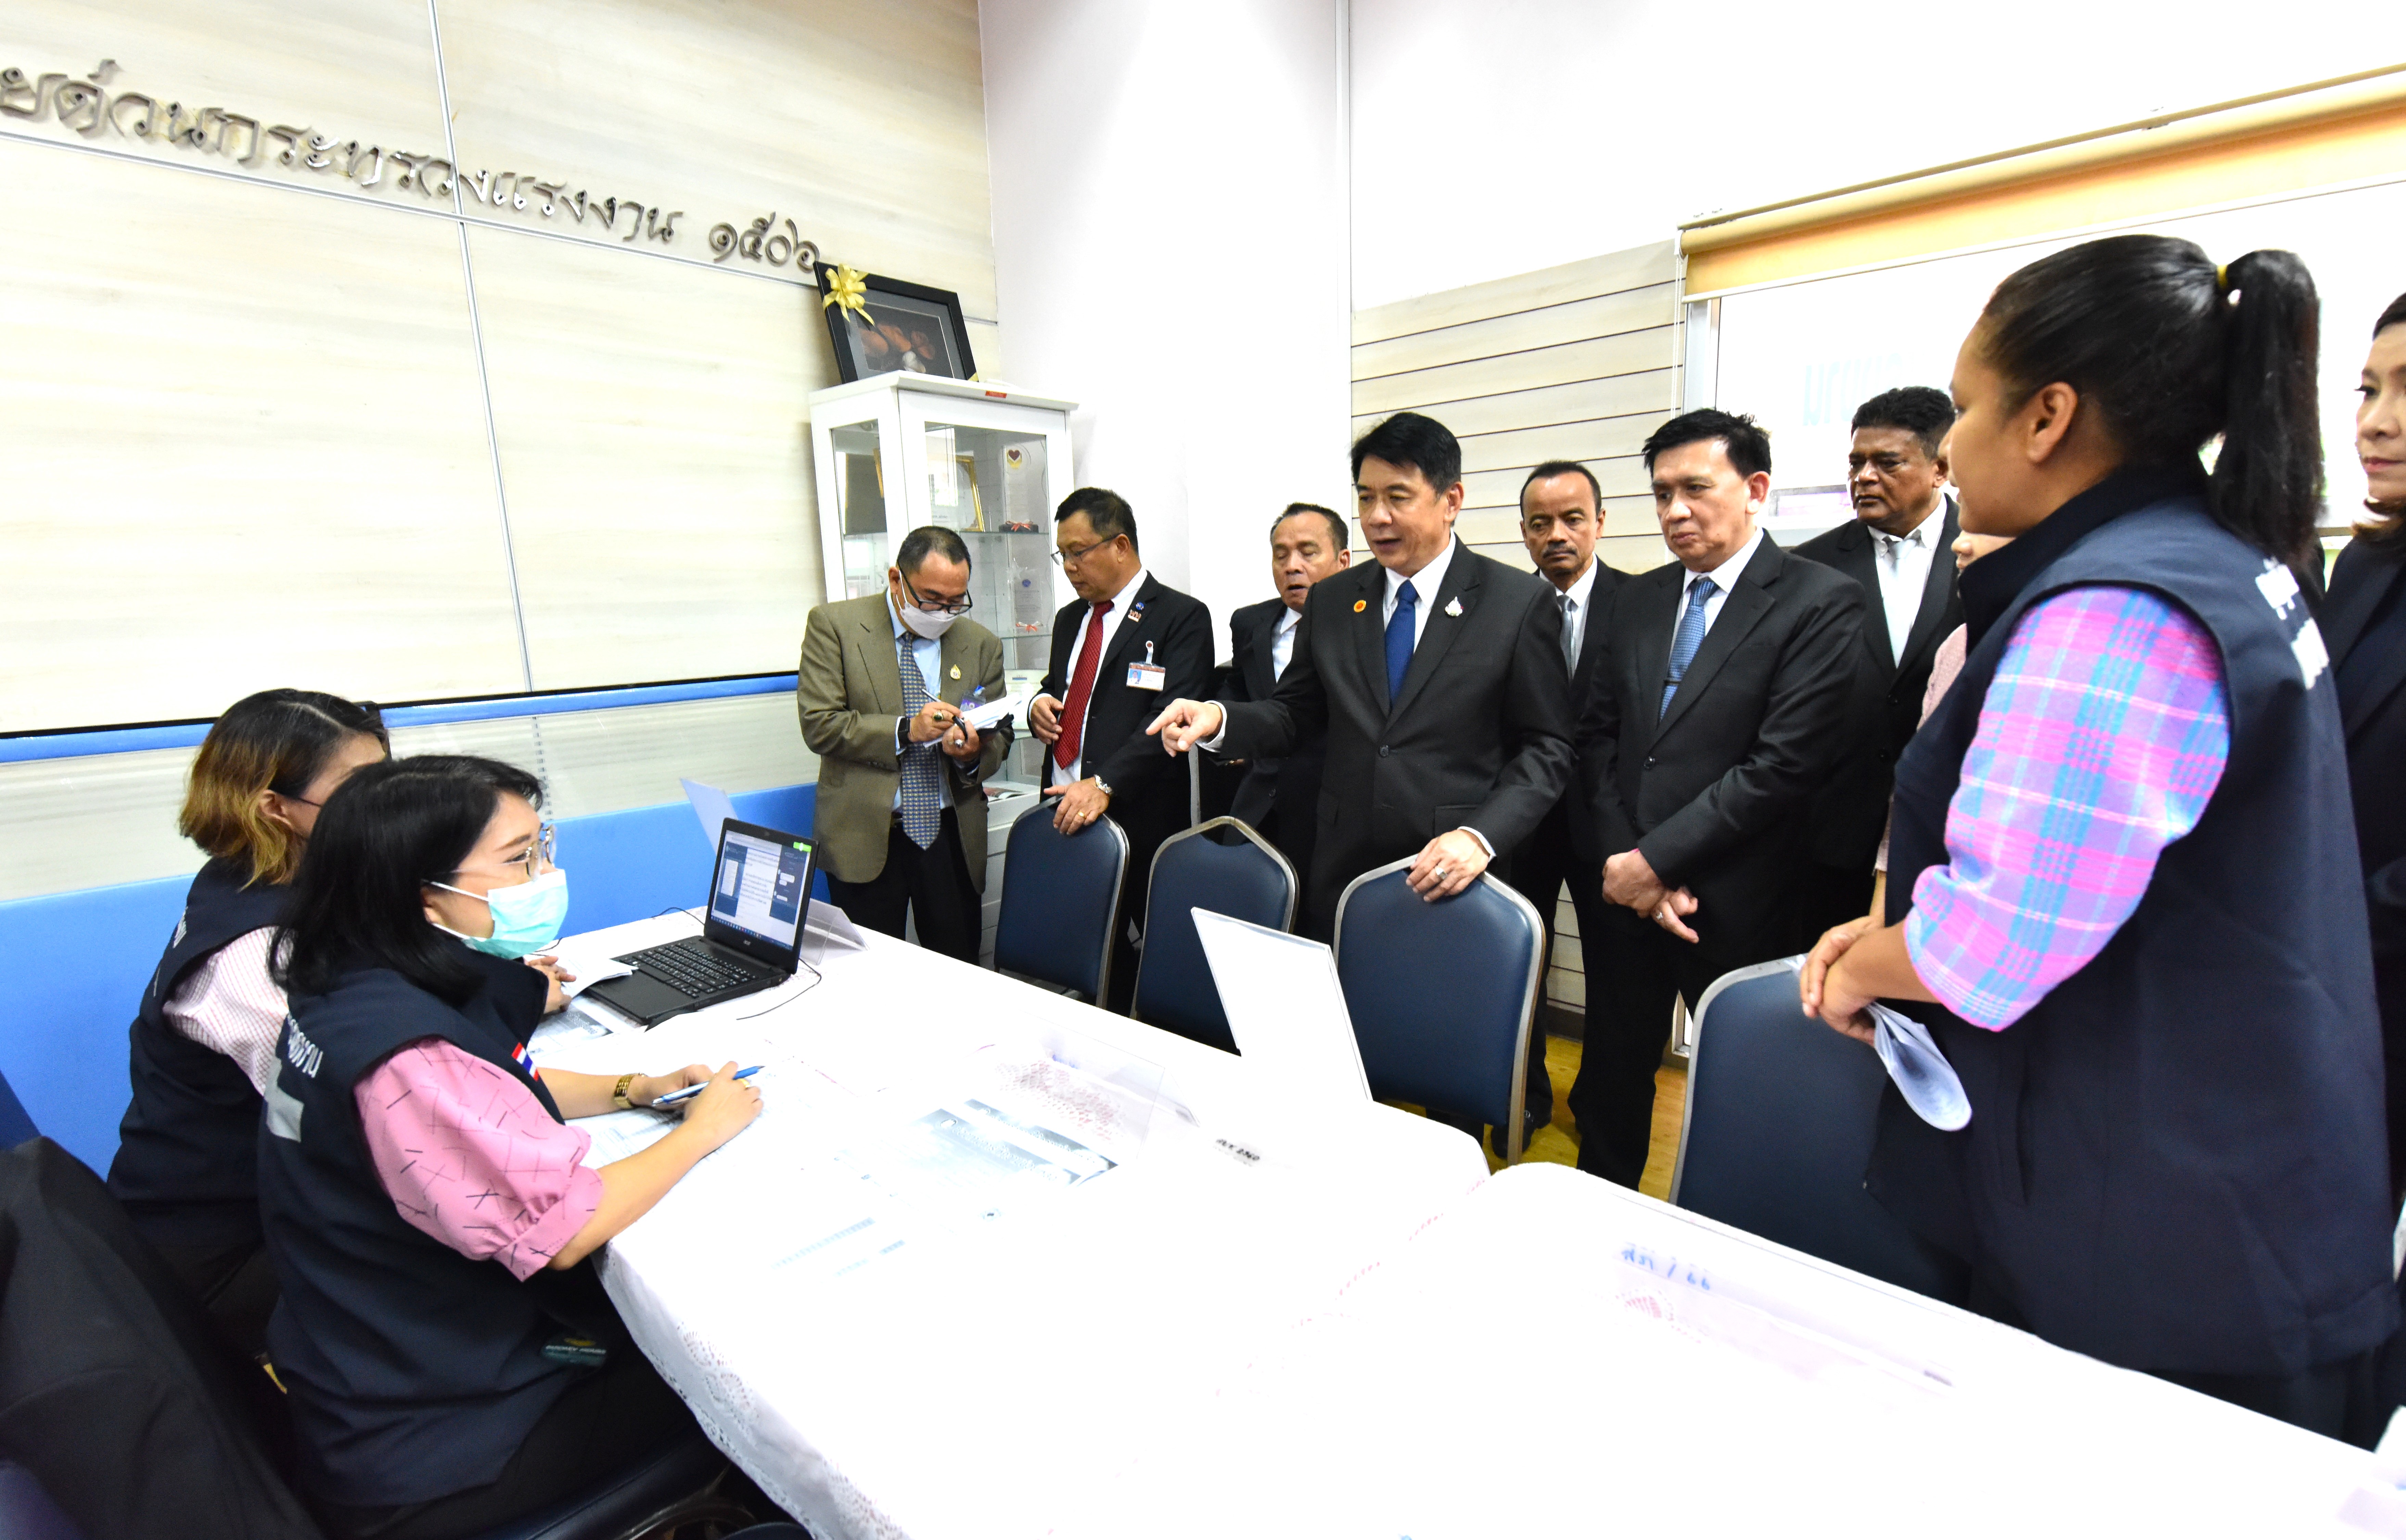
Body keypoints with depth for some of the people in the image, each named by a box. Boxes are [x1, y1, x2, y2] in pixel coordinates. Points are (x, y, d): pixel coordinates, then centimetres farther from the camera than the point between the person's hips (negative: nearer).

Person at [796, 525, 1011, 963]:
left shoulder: (981, 644, 6)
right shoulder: (835, 625, -2)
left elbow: (999, 736, 10)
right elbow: (819, 725, -8)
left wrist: (974, 753, -13)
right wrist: (905, 731, -21)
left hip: (952, 836, 2)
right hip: (865, 834, -2)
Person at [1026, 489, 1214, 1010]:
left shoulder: (1181, 617, -4)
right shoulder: (1069, 618, 20)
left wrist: (1105, 784, -25)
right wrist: (1040, 704, 6)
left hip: (1135, 820, -6)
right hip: (1063, 813, 6)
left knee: (1131, 958, -2)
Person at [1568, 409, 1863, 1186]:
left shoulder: (1822, 603, -8)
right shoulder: (1636, 601, 10)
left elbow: (1785, 763, -16)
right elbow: (1599, 736, 7)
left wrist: (1657, 859, -14)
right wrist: (1625, 861, -5)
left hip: (1736, 906, -4)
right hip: (1624, 888, 5)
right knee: (1612, 1075, 15)